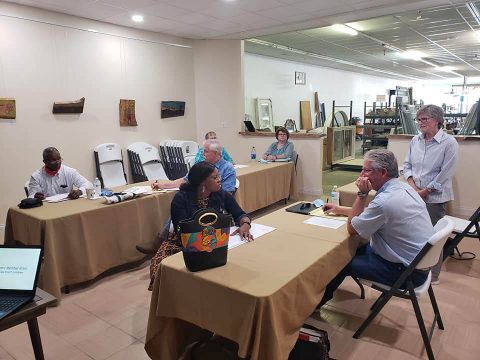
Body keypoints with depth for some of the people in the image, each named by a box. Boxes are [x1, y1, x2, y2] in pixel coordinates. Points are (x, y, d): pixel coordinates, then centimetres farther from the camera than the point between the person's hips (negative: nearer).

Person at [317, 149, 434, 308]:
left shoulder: (385, 200, -30)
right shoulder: (402, 187, 0)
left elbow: (352, 229, -15)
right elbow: (368, 213, 16)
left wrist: (362, 194, -14)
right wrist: (339, 209, 19)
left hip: (407, 271, -9)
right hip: (418, 261, 9)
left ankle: (319, 300, 27)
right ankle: (328, 289, 35)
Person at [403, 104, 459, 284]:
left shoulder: (449, 143, -9)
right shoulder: (415, 140, 6)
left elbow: (445, 173, -12)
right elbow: (407, 165, 9)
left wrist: (425, 191, -12)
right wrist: (413, 187, -6)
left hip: (435, 197, -5)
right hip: (413, 195, 5)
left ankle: (433, 275, 21)